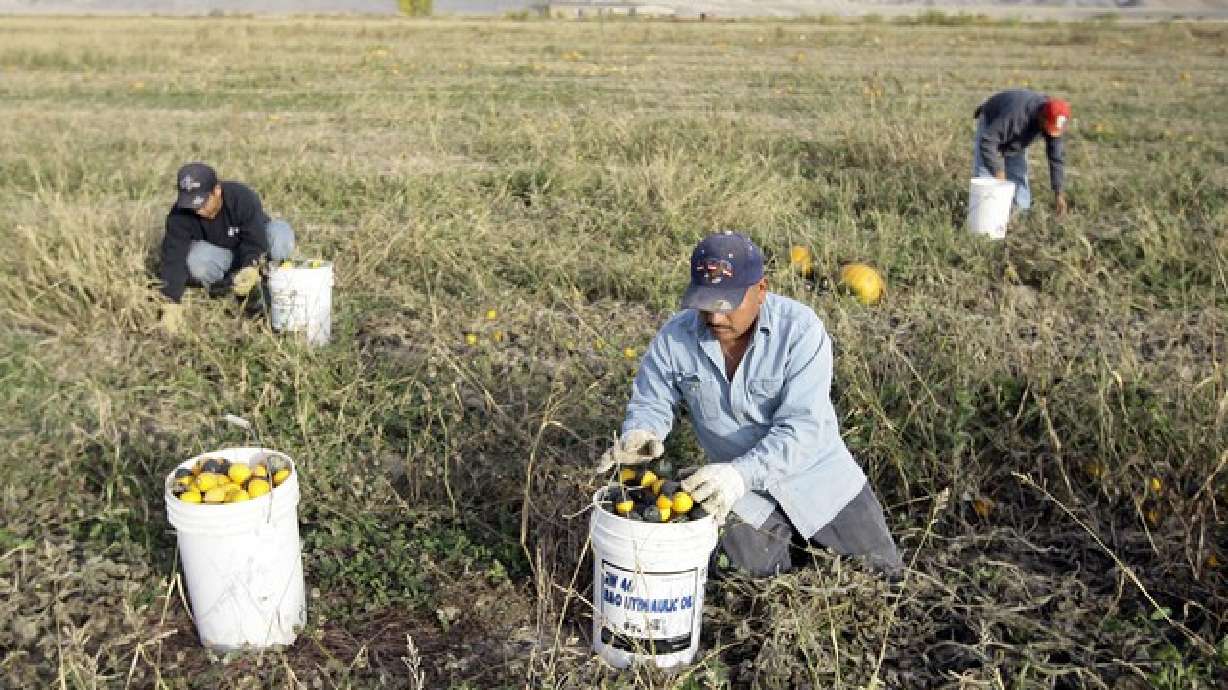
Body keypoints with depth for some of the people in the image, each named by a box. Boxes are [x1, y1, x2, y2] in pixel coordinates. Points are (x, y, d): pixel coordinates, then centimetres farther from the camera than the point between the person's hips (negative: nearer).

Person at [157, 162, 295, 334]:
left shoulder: (243, 198, -30)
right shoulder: (180, 215, -24)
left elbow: (255, 241, -31)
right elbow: (173, 257, -26)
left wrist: (250, 268, -53)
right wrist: (172, 304, -35)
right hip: (217, 251, 1)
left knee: (281, 235, -33)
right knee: (196, 261, -35)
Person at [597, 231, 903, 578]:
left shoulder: (800, 329, -25)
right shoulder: (674, 337, -16)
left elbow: (801, 427, -31)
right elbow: (650, 403, -3)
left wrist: (741, 473, -46)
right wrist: (638, 435, -27)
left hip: (816, 477, -1)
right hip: (744, 495, 1)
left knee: (886, 576, 12)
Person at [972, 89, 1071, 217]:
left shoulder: (1054, 121, -24)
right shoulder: (1015, 112, -43)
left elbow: (1057, 157, -17)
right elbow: (987, 142, -39)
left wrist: (1059, 194, -17)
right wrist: (998, 173, -39)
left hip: (1017, 145, 5)